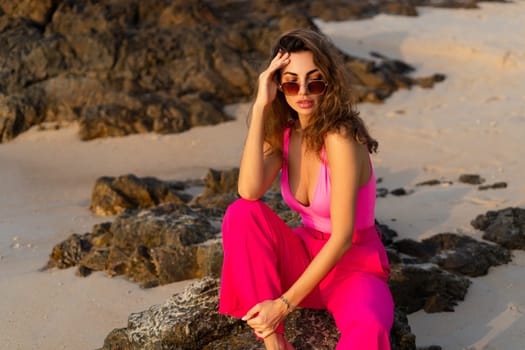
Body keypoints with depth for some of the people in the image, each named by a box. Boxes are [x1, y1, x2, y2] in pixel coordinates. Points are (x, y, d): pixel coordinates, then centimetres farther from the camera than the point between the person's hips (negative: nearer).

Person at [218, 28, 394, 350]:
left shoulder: (340, 137, -23)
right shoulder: (283, 131, -5)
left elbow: (342, 237, -24)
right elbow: (250, 191, -24)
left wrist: (285, 304, -26)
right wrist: (261, 107, -25)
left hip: (355, 264, -6)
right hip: (307, 256, 6)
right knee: (242, 213, -22)